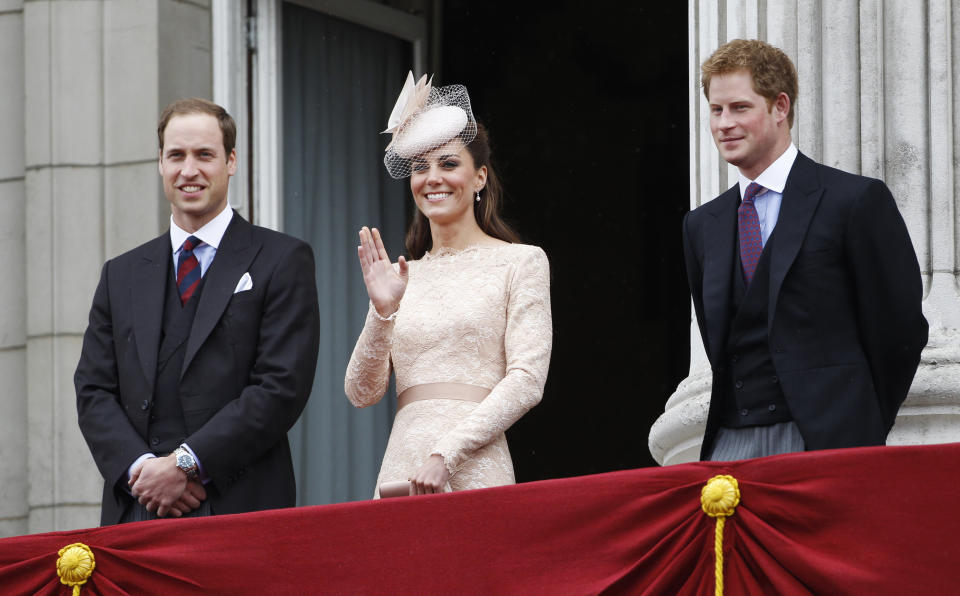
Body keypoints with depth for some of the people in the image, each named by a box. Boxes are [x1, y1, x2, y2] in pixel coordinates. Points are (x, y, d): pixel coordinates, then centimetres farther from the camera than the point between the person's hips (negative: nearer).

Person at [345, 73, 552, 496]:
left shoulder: (520, 263, 4)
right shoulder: (401, 277, 16)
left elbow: (527, 381, -5)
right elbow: (361, 393, 10)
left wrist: (447, 454, -13)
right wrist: (382, 313, -5)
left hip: (474, 474, -3)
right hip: (400, 473, 4)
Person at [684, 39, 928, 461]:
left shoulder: (856, 200, -2)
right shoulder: (702, 226, 16)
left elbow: (902, 327, -1)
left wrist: (863, 432, 2)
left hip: (825, 442, -5)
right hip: (730, 445, 5)